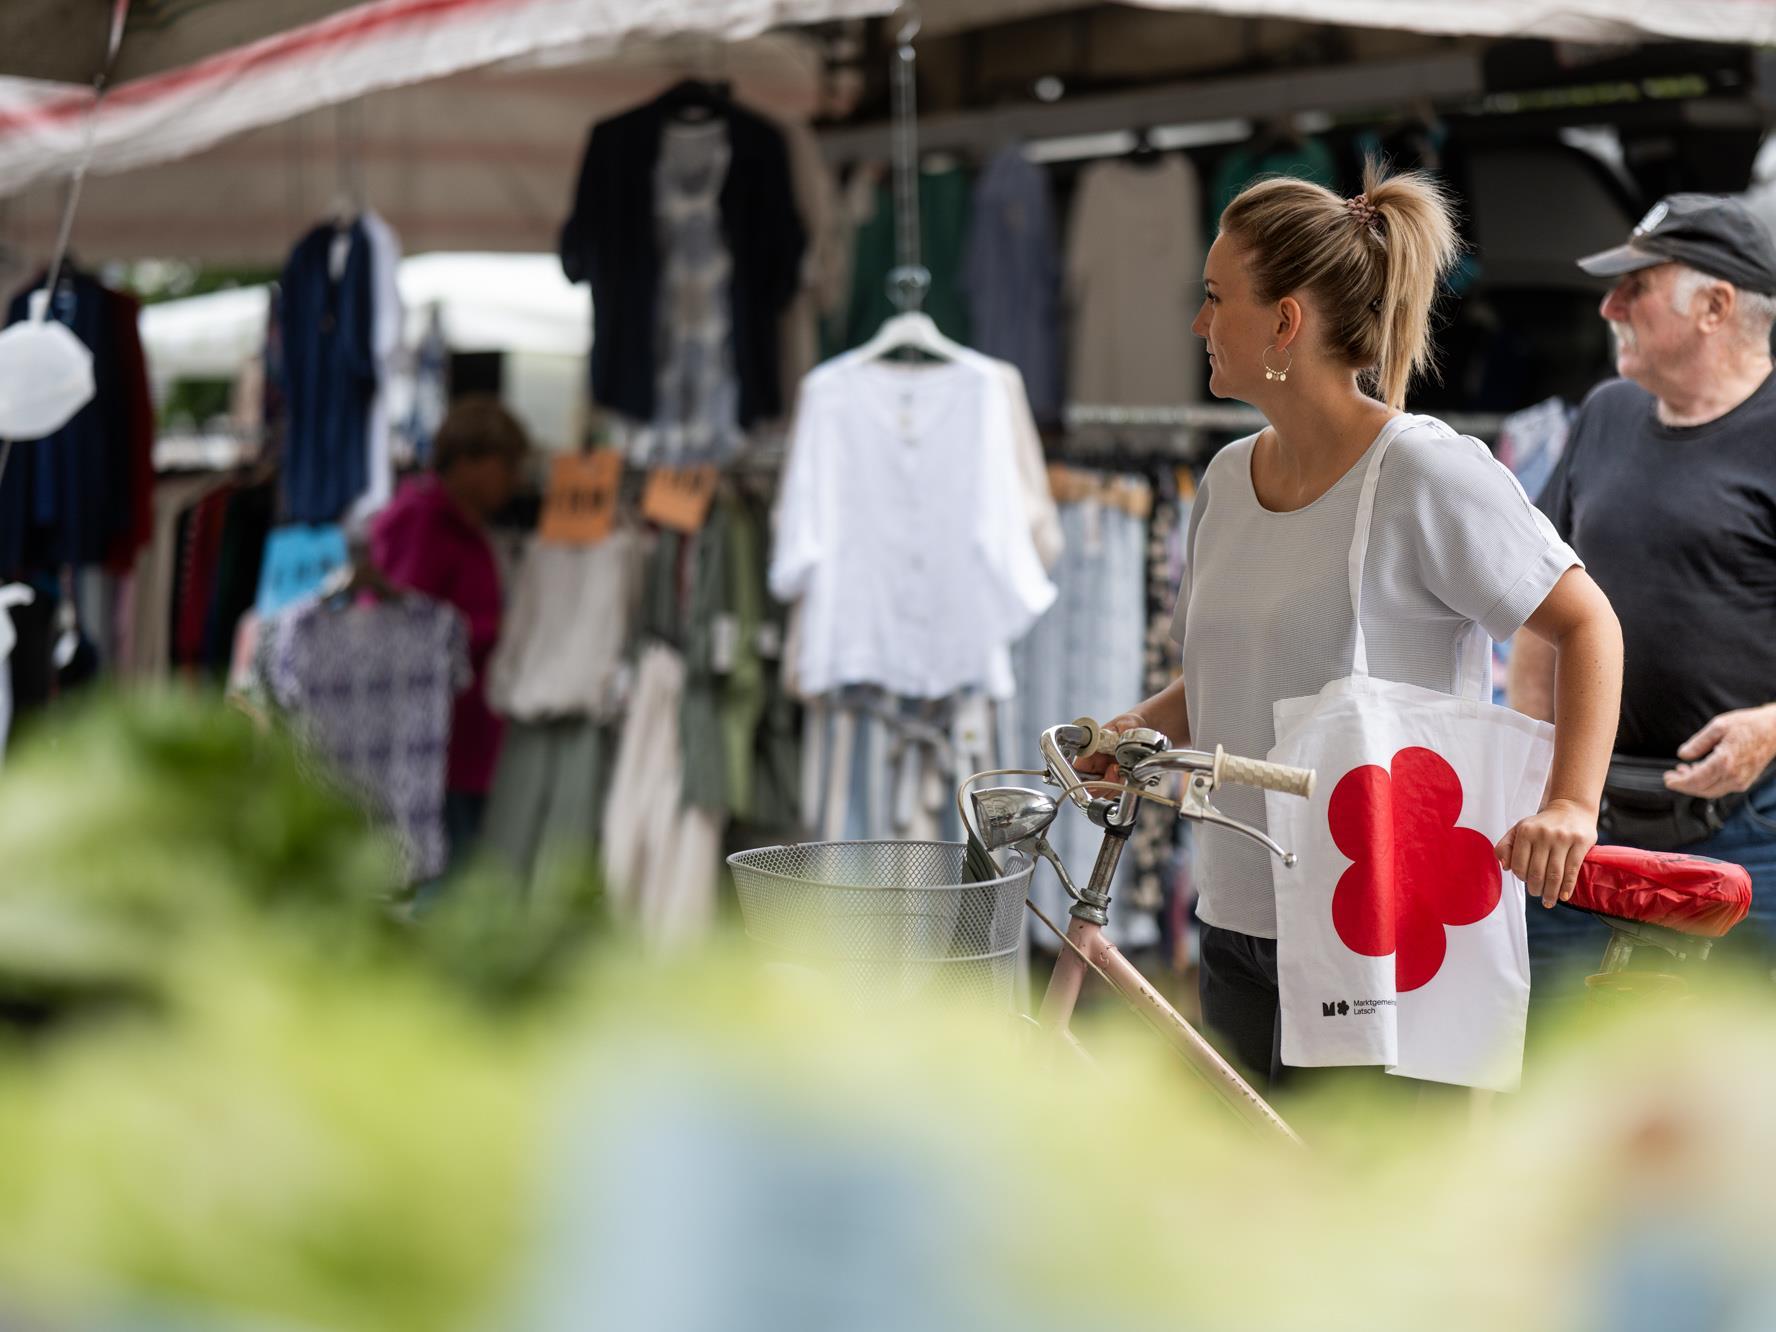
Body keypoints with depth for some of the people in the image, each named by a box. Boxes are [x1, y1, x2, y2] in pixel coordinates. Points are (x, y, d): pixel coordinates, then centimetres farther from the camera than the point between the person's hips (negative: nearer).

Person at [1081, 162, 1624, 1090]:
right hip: (1238, 930, 7)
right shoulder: (1229, 479, 9)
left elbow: (1587, 625, -9)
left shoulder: (1427, 474, -13)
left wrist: (1571, 803, -21)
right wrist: (1140, 728, 0)